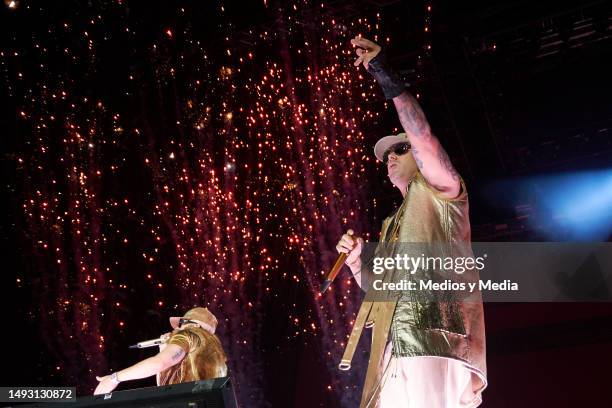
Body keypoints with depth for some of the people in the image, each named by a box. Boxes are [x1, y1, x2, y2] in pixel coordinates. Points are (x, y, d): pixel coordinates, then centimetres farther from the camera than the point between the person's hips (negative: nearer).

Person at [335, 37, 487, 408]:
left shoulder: (441, 192, 11)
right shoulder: (393, 223, 31)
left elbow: (424, 139, -9)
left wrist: (388, 77, -11)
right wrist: (355, 261, 13)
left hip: (433, 345, -8)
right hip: (393, 356, 8)